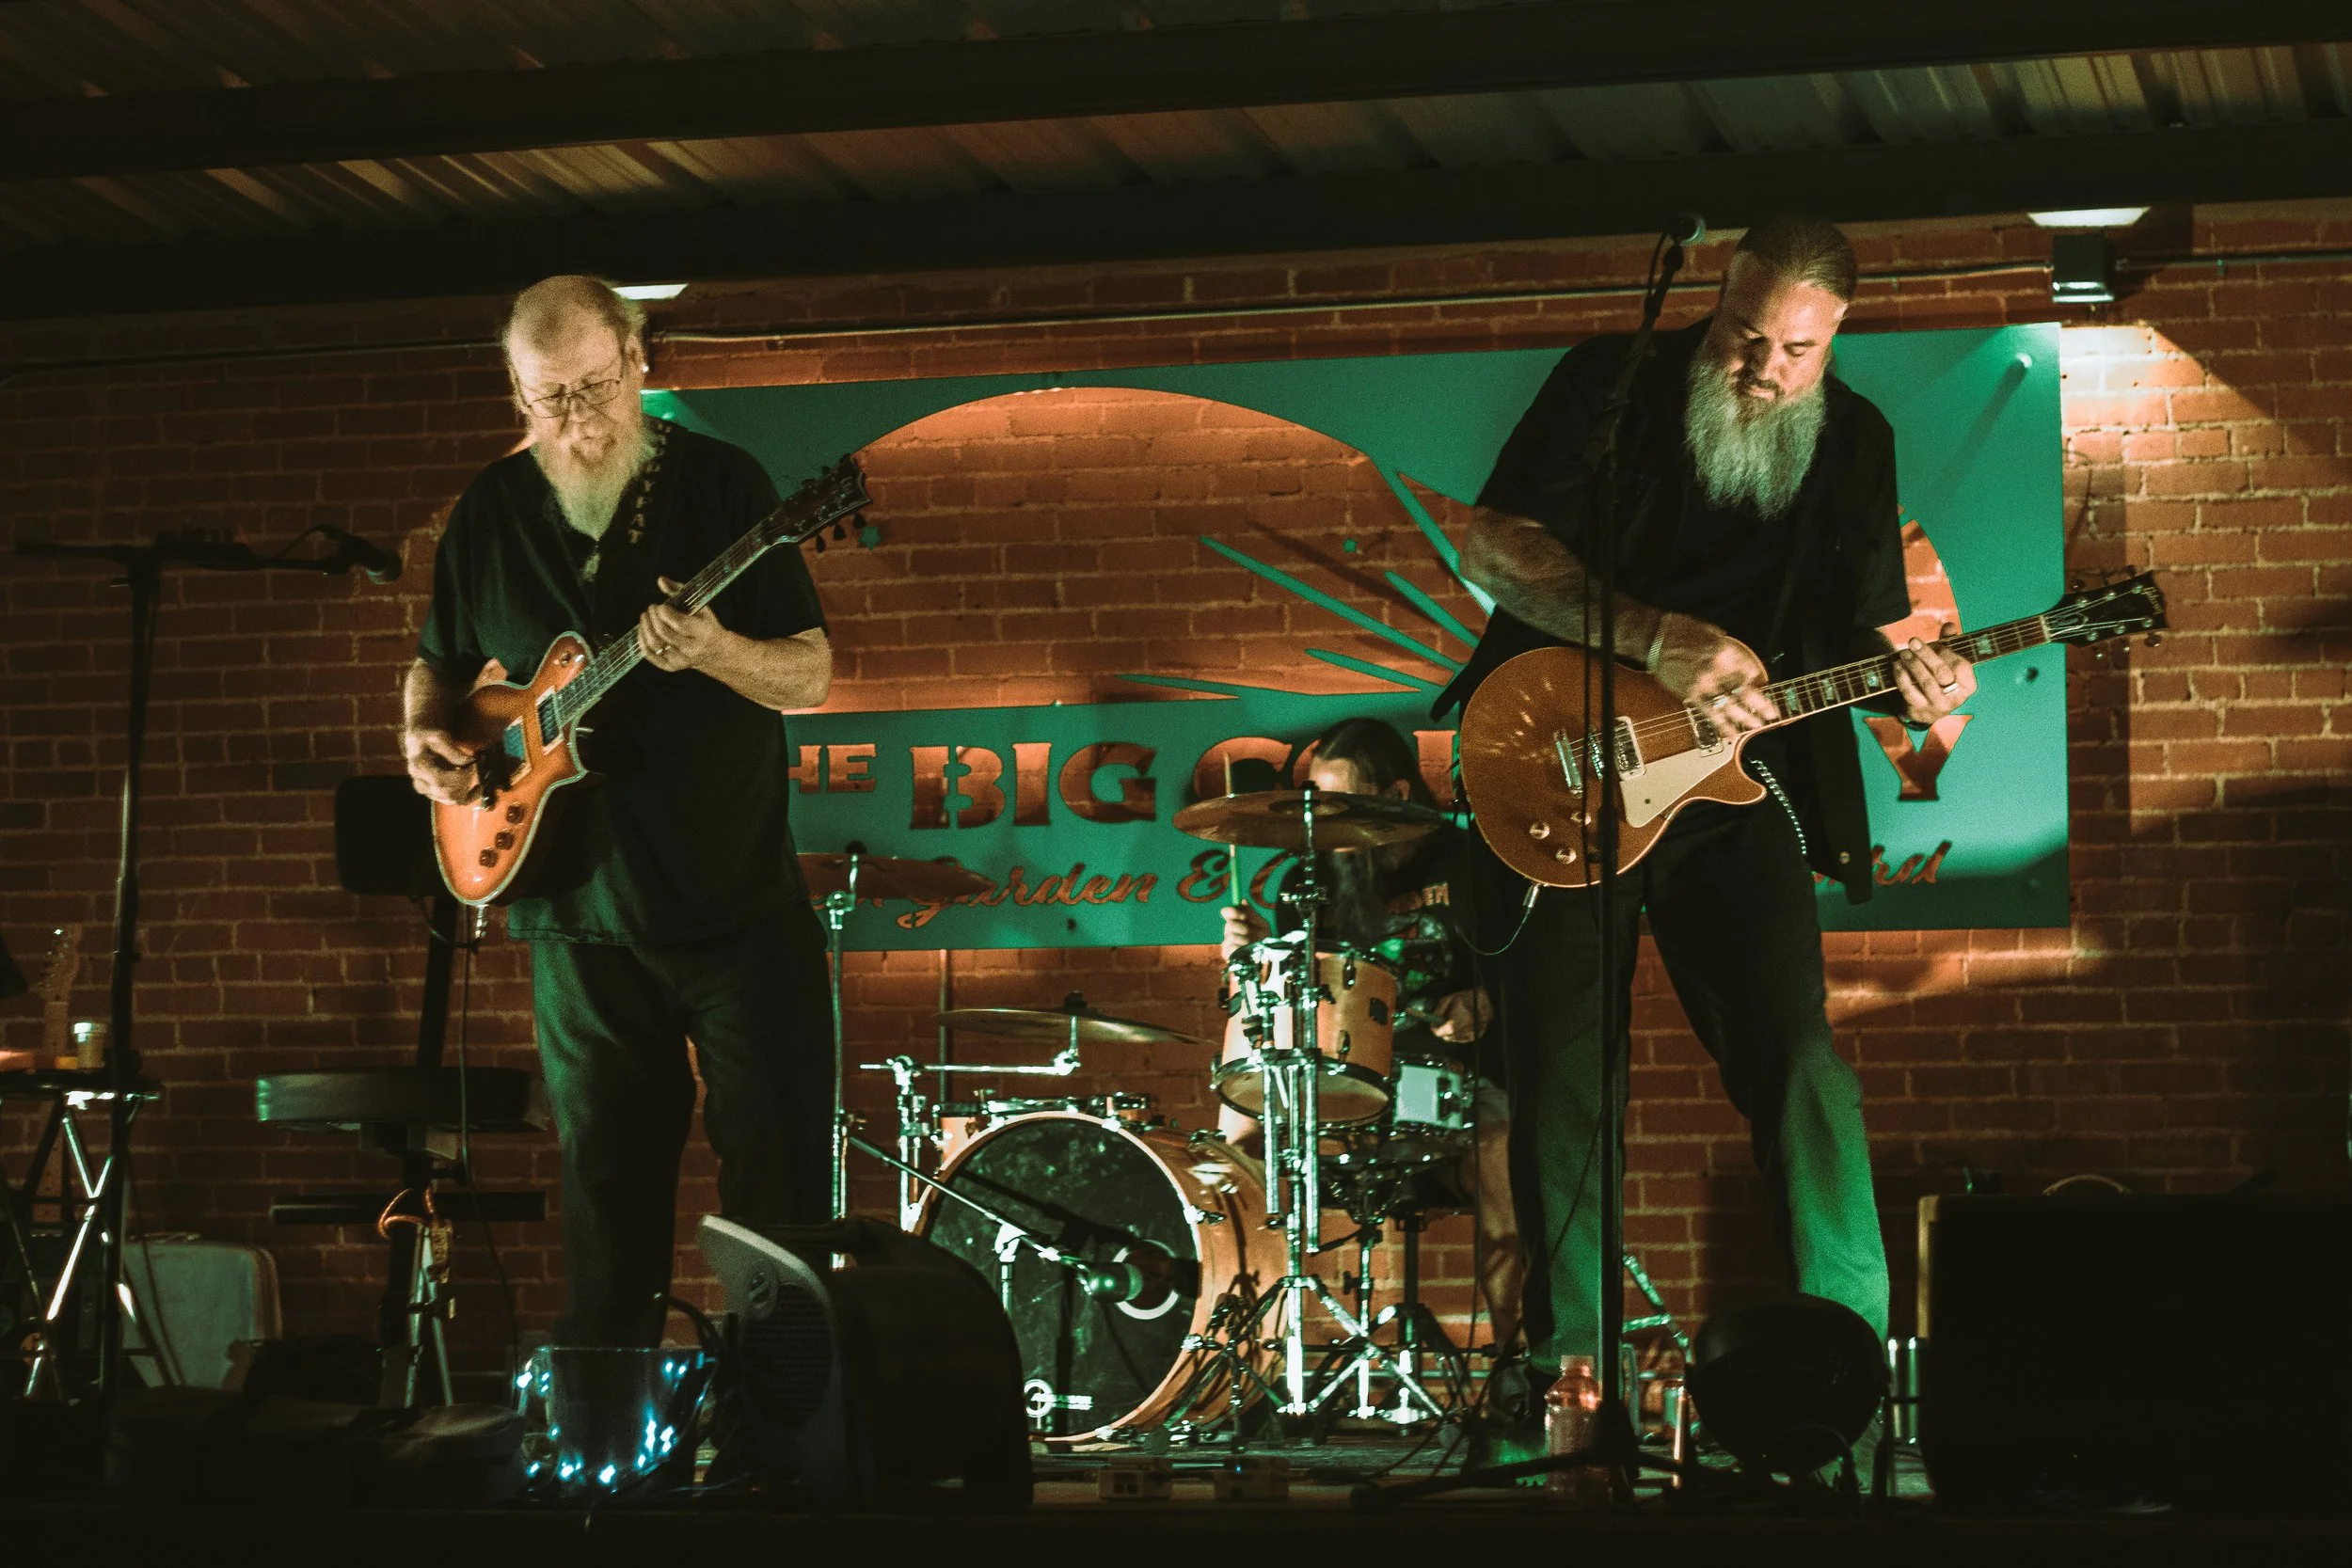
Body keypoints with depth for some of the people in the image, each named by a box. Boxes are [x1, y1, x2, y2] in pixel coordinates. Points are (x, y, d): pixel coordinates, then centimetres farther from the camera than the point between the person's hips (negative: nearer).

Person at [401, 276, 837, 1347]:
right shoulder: (493, 512, 4)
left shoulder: (720, 484, -5)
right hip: (581, 909, 2)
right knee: (608, 1187, 7)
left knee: (782, 1170, -1)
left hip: (741, 900, -2)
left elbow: (812, 677, -6)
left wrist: (713, 652, -26)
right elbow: (440, 663, 19)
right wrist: (425, 737, -2)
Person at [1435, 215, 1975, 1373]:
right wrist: (1657, 640, -21)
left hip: (1729, 777, 2)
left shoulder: (1853, 441, 7)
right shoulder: (1614, 385, -3)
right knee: (1559, 1077, -1)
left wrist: (1907, 673, -15)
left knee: (1794, 1053, -10)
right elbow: (1490, 544, -10)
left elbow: (1861, 620, 10)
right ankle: (1570, 1358, 11)